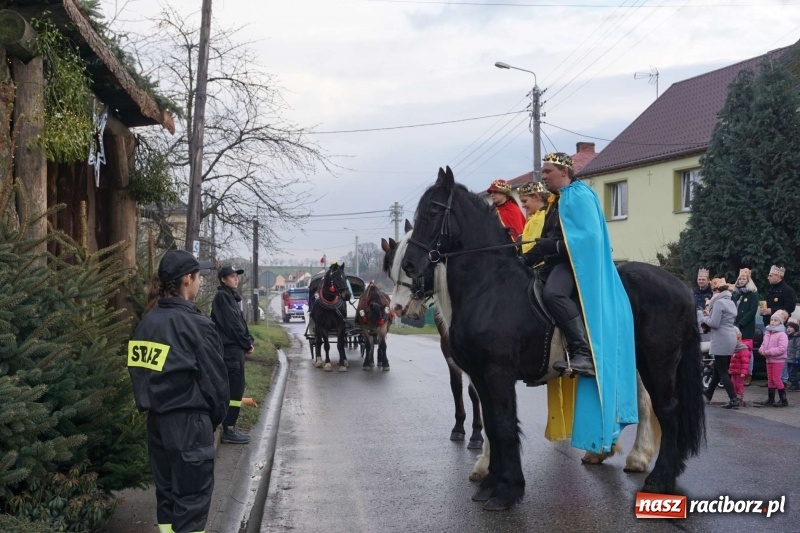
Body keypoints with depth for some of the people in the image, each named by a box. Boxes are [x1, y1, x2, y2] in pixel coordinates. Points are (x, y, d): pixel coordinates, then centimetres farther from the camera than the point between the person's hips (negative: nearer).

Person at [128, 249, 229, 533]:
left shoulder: (147, 321, 6)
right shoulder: (195, 324, -16)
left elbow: (139, 372, 12)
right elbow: (215, 378, -12)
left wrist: (153, 405, 17)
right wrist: (215, 417, 4)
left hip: (156, 419, 8)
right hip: (188, 421, -7)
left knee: (167, 492, 17)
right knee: (192, 499, 0)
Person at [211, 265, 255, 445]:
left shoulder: (231, 296, 18)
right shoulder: (222, 296, -11)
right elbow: (232, 323, -16)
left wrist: (248, 341, 4)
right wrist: (247, 343, -9)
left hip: (234, 348, 10)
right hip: (230, 348, -10)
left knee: (234, 388, 12)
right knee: (235, 388, -8)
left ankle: (229, 427, 17)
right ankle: (229, 430, -5)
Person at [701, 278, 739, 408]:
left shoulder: (719, 302, -15)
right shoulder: (730, 302, 15)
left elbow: (714, 323, -19)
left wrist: (705, 318, -1)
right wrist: (710, 315, 12)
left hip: (721, 340, -10)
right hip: (730, 339, 10)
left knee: (722, 372, -5)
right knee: (718, 369, 19)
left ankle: (733, 400, -9)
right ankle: (708, 394, 31)